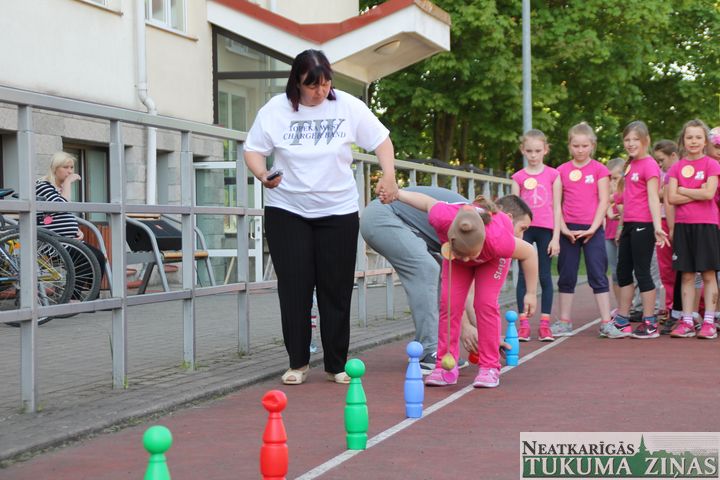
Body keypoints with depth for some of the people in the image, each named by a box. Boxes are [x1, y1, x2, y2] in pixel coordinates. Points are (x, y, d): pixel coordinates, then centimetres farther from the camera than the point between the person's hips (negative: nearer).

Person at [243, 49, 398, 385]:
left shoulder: (348, 107, -5)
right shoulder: (275, 110, -5)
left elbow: (381, 140, 2)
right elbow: (253, 149, 1)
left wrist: (389, 175, -13)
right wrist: (262, 175, -20)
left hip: (338, 212, 0)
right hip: (287, 211, 0)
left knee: (336, 289, 3)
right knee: (294, 288, -1)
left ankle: (336, 366, 13)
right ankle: (298, 363, 10)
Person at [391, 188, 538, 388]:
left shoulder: (497, 239, -48)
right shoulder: (443, 218, -45)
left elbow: (529, 253, -29)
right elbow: (428, 202, -21)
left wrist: (531, 293, -21)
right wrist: (397, 193, -7)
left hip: (492, 258, -2)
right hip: (454, 250, 2)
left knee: (485, 303, -15)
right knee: (449, 302, -10)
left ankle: (489, 367, -5)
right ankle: (446, 366, -5)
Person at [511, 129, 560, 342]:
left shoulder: (553, 175, 4)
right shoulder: (519, 177, 6)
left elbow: (556, 207, 3)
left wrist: (556, 237, -2)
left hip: (545, 230, 0)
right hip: (525, 229, 0)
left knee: (545, 276, 3)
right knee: (524, 275, 0)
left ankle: (545, 324, 7)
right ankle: (523, 324, 2)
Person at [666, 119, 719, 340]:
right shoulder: (677, 167, 8)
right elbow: (671, 198, -2)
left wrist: (683, 190, -5)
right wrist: (698, 194, -10)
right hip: (682, 225, 3)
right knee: (686, 274, 5)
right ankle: (687, 321, 8)